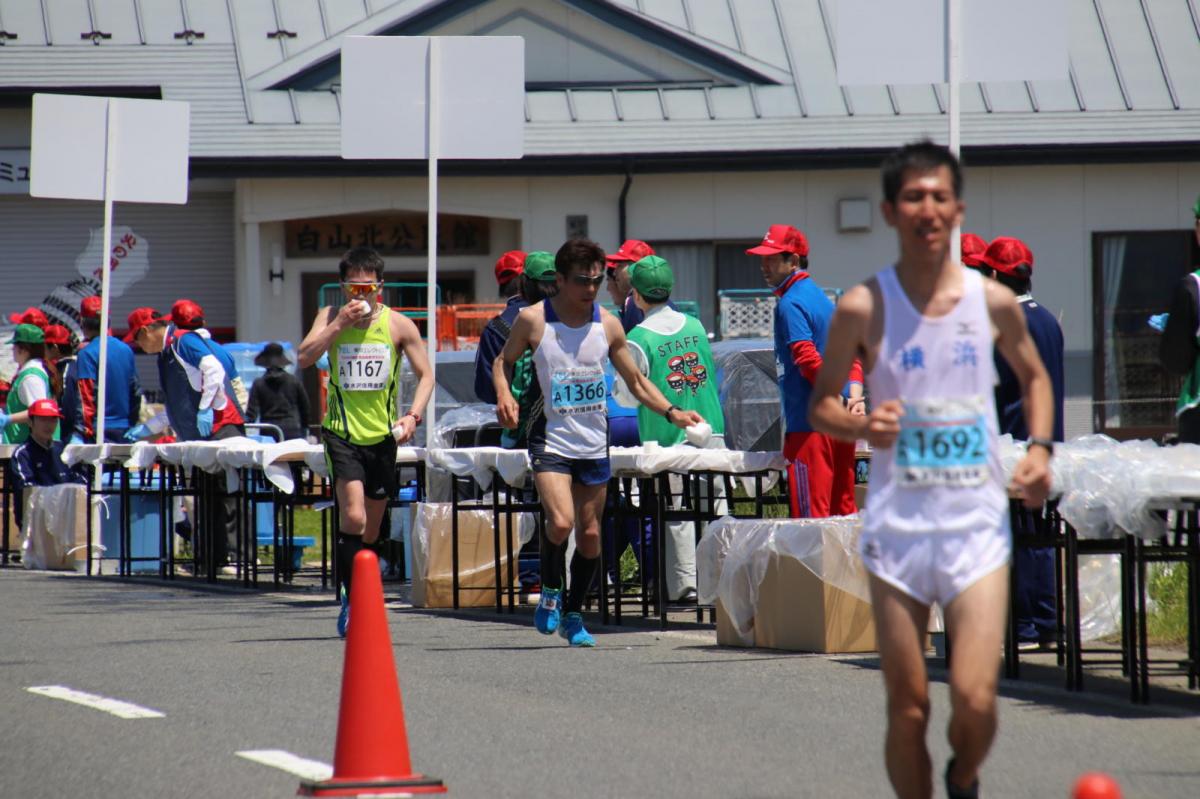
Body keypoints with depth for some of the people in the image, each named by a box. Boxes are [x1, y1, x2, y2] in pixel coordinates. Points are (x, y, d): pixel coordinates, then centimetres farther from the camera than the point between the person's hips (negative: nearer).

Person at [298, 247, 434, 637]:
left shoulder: (398, 325, 0)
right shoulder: (331, 317, 0)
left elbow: (425, 375, 4)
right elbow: (303, 359, -13)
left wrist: (413, 416, -12)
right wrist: (341, 324, -20)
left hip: (382, 437, 2)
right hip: (343, 433, -2)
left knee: (370, 532, 10)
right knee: (353, 518, -20)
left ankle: (356, 602, 26)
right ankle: (352, 600, -10)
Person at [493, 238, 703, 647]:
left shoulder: (607, 325, 1)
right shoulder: (533, 320, -6)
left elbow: (636, 381, 11)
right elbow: (504, 360, 10)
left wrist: (672, 412, -2)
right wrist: (504, 394, -11)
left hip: (594, 444, 3)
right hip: (550, 440, -3)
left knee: (590, 534, 7)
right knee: (561, 522, -22)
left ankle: (573, 615, 23)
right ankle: (550, 591, 5)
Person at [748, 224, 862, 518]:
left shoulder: (790, 304, -10)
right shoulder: (822, 297, 19)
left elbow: (808, 360, -19)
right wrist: (854, 397, 2)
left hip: (809, 424, -9)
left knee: (811, 514, -8)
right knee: (843, 507, 11)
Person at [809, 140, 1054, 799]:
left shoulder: (994, 302, 2)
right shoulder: (864, 307, -3)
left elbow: (1033, 377, 21)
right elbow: (821, 404, 6)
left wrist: (1041, 448, 4)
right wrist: (863, 427, -16)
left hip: (978, 525, 1)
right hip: (897, 526, -1)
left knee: (975, 699, -10)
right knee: (908, 708, 2)